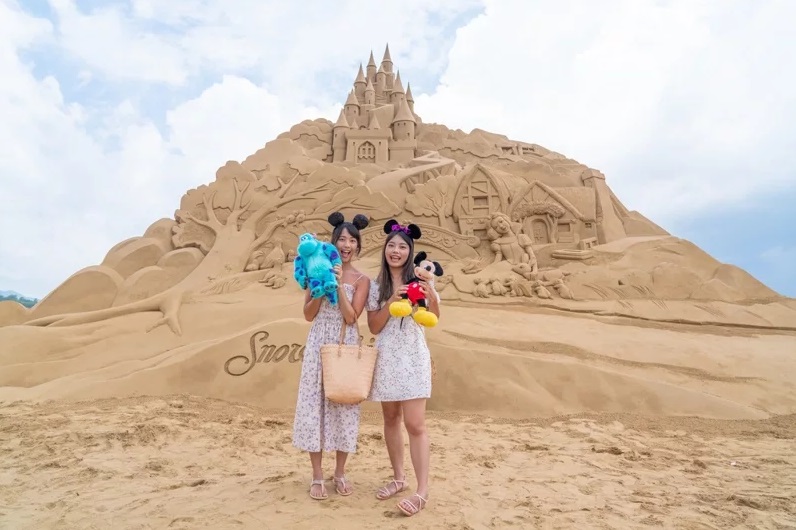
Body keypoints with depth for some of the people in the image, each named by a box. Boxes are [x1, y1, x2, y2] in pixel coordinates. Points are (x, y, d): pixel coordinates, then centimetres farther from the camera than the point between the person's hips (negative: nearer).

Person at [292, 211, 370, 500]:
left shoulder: (361, 280, -1)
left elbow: (351, 317, -13)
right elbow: (308, 314, -2)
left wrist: (339, 284, -17)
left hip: (346, 347, -1)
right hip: (319, 344, 1)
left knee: (344, 405, 7)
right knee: (314, 404, 3)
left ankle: (340, 472, 24)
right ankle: (317, 476, 17)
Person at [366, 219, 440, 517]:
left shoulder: (419, 279, -2)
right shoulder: (376, 286, 4)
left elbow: (434, 318, -5)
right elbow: (374, 327, -2)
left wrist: (431, 297, -25)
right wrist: (391, 301, -16)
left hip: (413, 358, -3)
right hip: (386, 359, 4)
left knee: (415, 424, -6)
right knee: (390, 419, 13)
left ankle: (422, 491, 3)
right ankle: (398, 478, 29)